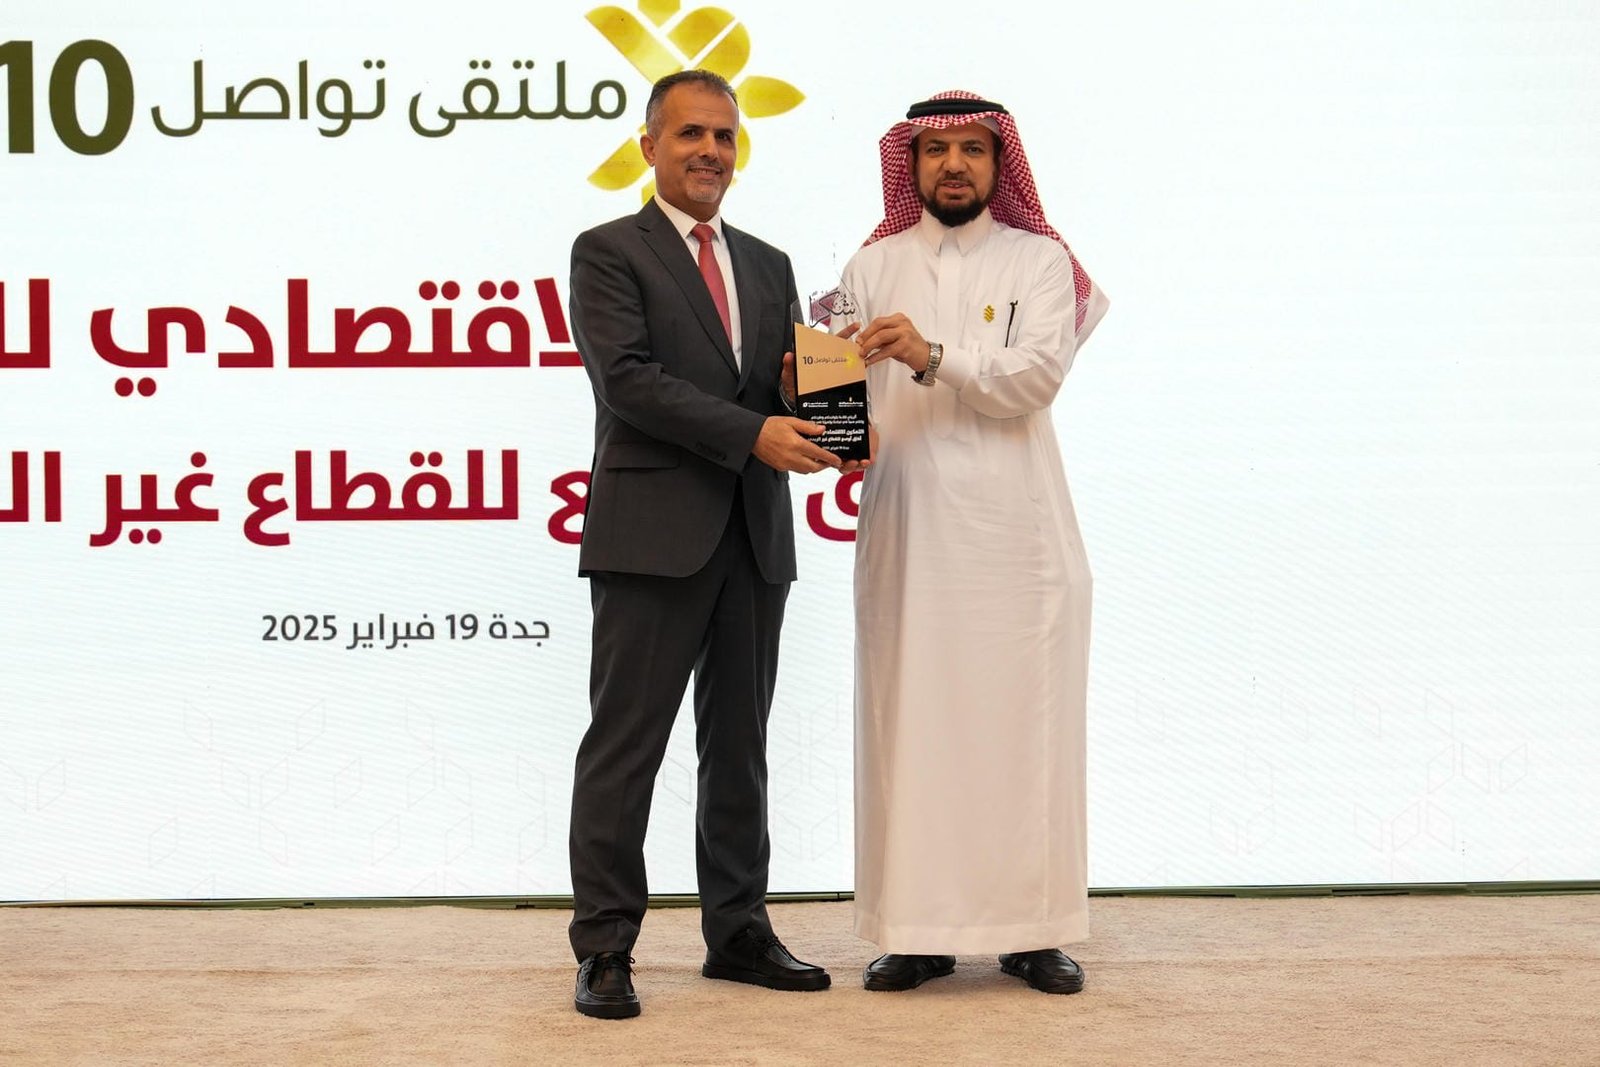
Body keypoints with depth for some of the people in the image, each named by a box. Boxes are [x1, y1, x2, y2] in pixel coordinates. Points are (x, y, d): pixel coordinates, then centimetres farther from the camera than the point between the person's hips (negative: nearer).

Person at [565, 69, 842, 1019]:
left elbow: (782, 391, 17)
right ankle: (604, 949, 3)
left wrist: (805, 402, -8)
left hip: (754, 539, 6)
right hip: (654, 535, -6)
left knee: (741, 746, 11)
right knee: (625, 746, -3)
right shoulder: (609, 252, 0)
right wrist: (752, 433, -19)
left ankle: (738, 931, 20)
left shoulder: (769, 265, 19)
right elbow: (626, 378, -13)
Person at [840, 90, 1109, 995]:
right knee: (911, 722, -1)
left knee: (1024, 721, -1)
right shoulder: (874, 267, 13)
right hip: (909, 526, 1)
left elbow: (1036, 378, -7)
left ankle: (1035, 929, 7)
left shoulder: (1040, 260, 8)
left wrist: (934, 357, -20)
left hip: (1015, 528, -1)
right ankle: (919, 929, 6)